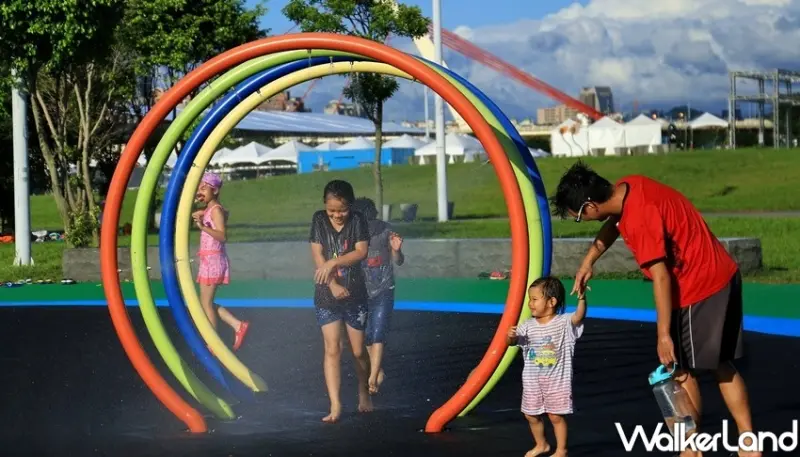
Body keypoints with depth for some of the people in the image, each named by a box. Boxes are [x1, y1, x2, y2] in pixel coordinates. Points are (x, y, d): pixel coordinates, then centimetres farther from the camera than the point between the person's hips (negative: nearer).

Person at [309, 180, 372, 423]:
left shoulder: (358, 220, -3)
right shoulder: (319, 220, -1)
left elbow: (361, 252, -10)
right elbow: (317, 256, -5)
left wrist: (333, 262, -19)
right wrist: (333, 285, -14)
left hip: (355, 293, 0)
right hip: (327, 295, 0)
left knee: (358, 350, 7)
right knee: (332, 349, -7)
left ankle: (364, 393, 31)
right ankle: (335, 405, -8)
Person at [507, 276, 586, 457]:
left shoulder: (564, 322, -12)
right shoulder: (528, 326, 0)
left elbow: (579, 316, -30)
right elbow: (511, 342, 1)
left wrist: (582, 298, -48)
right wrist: (510, 336, -24)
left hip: (556, 380, -5)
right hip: (532, 380, 5)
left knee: (556, 415, 1)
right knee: (531, 415, 14)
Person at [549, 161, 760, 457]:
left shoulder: (639, 220, -26)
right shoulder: (626, 188, 1)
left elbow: (661, 276, -26)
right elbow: (613, 224, 23)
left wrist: (664, 334, -22)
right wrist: (588, 262, 20)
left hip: (698, 291, -10)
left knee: (682, 369, 3)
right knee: (722, 366, 15)